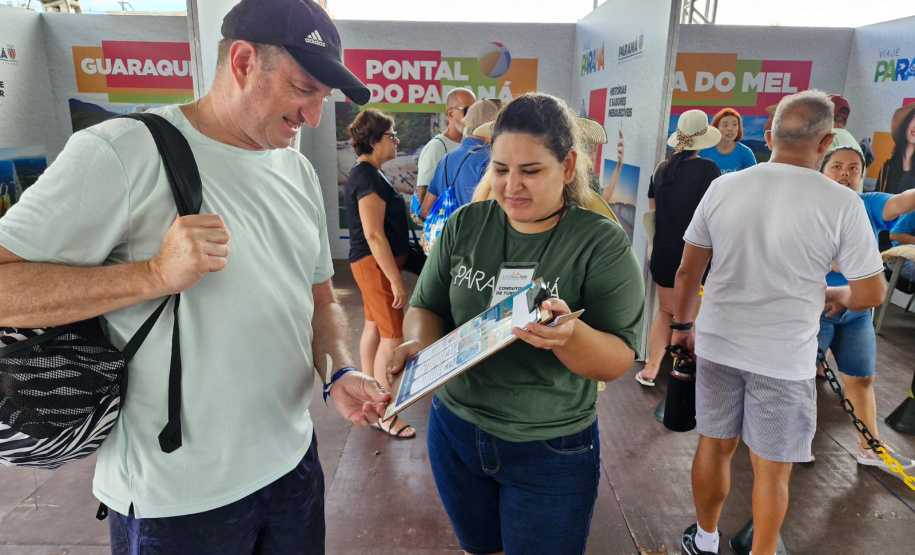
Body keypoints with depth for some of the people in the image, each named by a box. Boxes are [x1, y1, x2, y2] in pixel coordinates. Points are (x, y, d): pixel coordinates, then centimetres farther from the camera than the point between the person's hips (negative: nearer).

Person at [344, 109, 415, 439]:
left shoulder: (365, 173, 14)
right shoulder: (368, 178, -19)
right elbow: (374, 235, -24)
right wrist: (396, 281, -24)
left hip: (372, 263, 10)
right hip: (377, 263, -10)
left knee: (374, 327, 18)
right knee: (393, 338, -6)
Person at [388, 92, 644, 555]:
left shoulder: (603, 244, -14)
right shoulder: (464, 226, -4)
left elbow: (617, 362, -16)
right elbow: (426, 307, 1)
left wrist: (569, 336, -37)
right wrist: (419, 342, -20)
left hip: (551, 450, -3)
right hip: (456, 429, 3)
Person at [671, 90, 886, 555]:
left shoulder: (723, 187, -5)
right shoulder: (842, 204, -12)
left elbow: (687, 271, 1)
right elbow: (872, 294, -5)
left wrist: (683, 325, 15)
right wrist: (834, 295, 17)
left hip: (717, 345, 3)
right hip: (785, 358, -3)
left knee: (714, 446, 18)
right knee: (772, 469, 14)